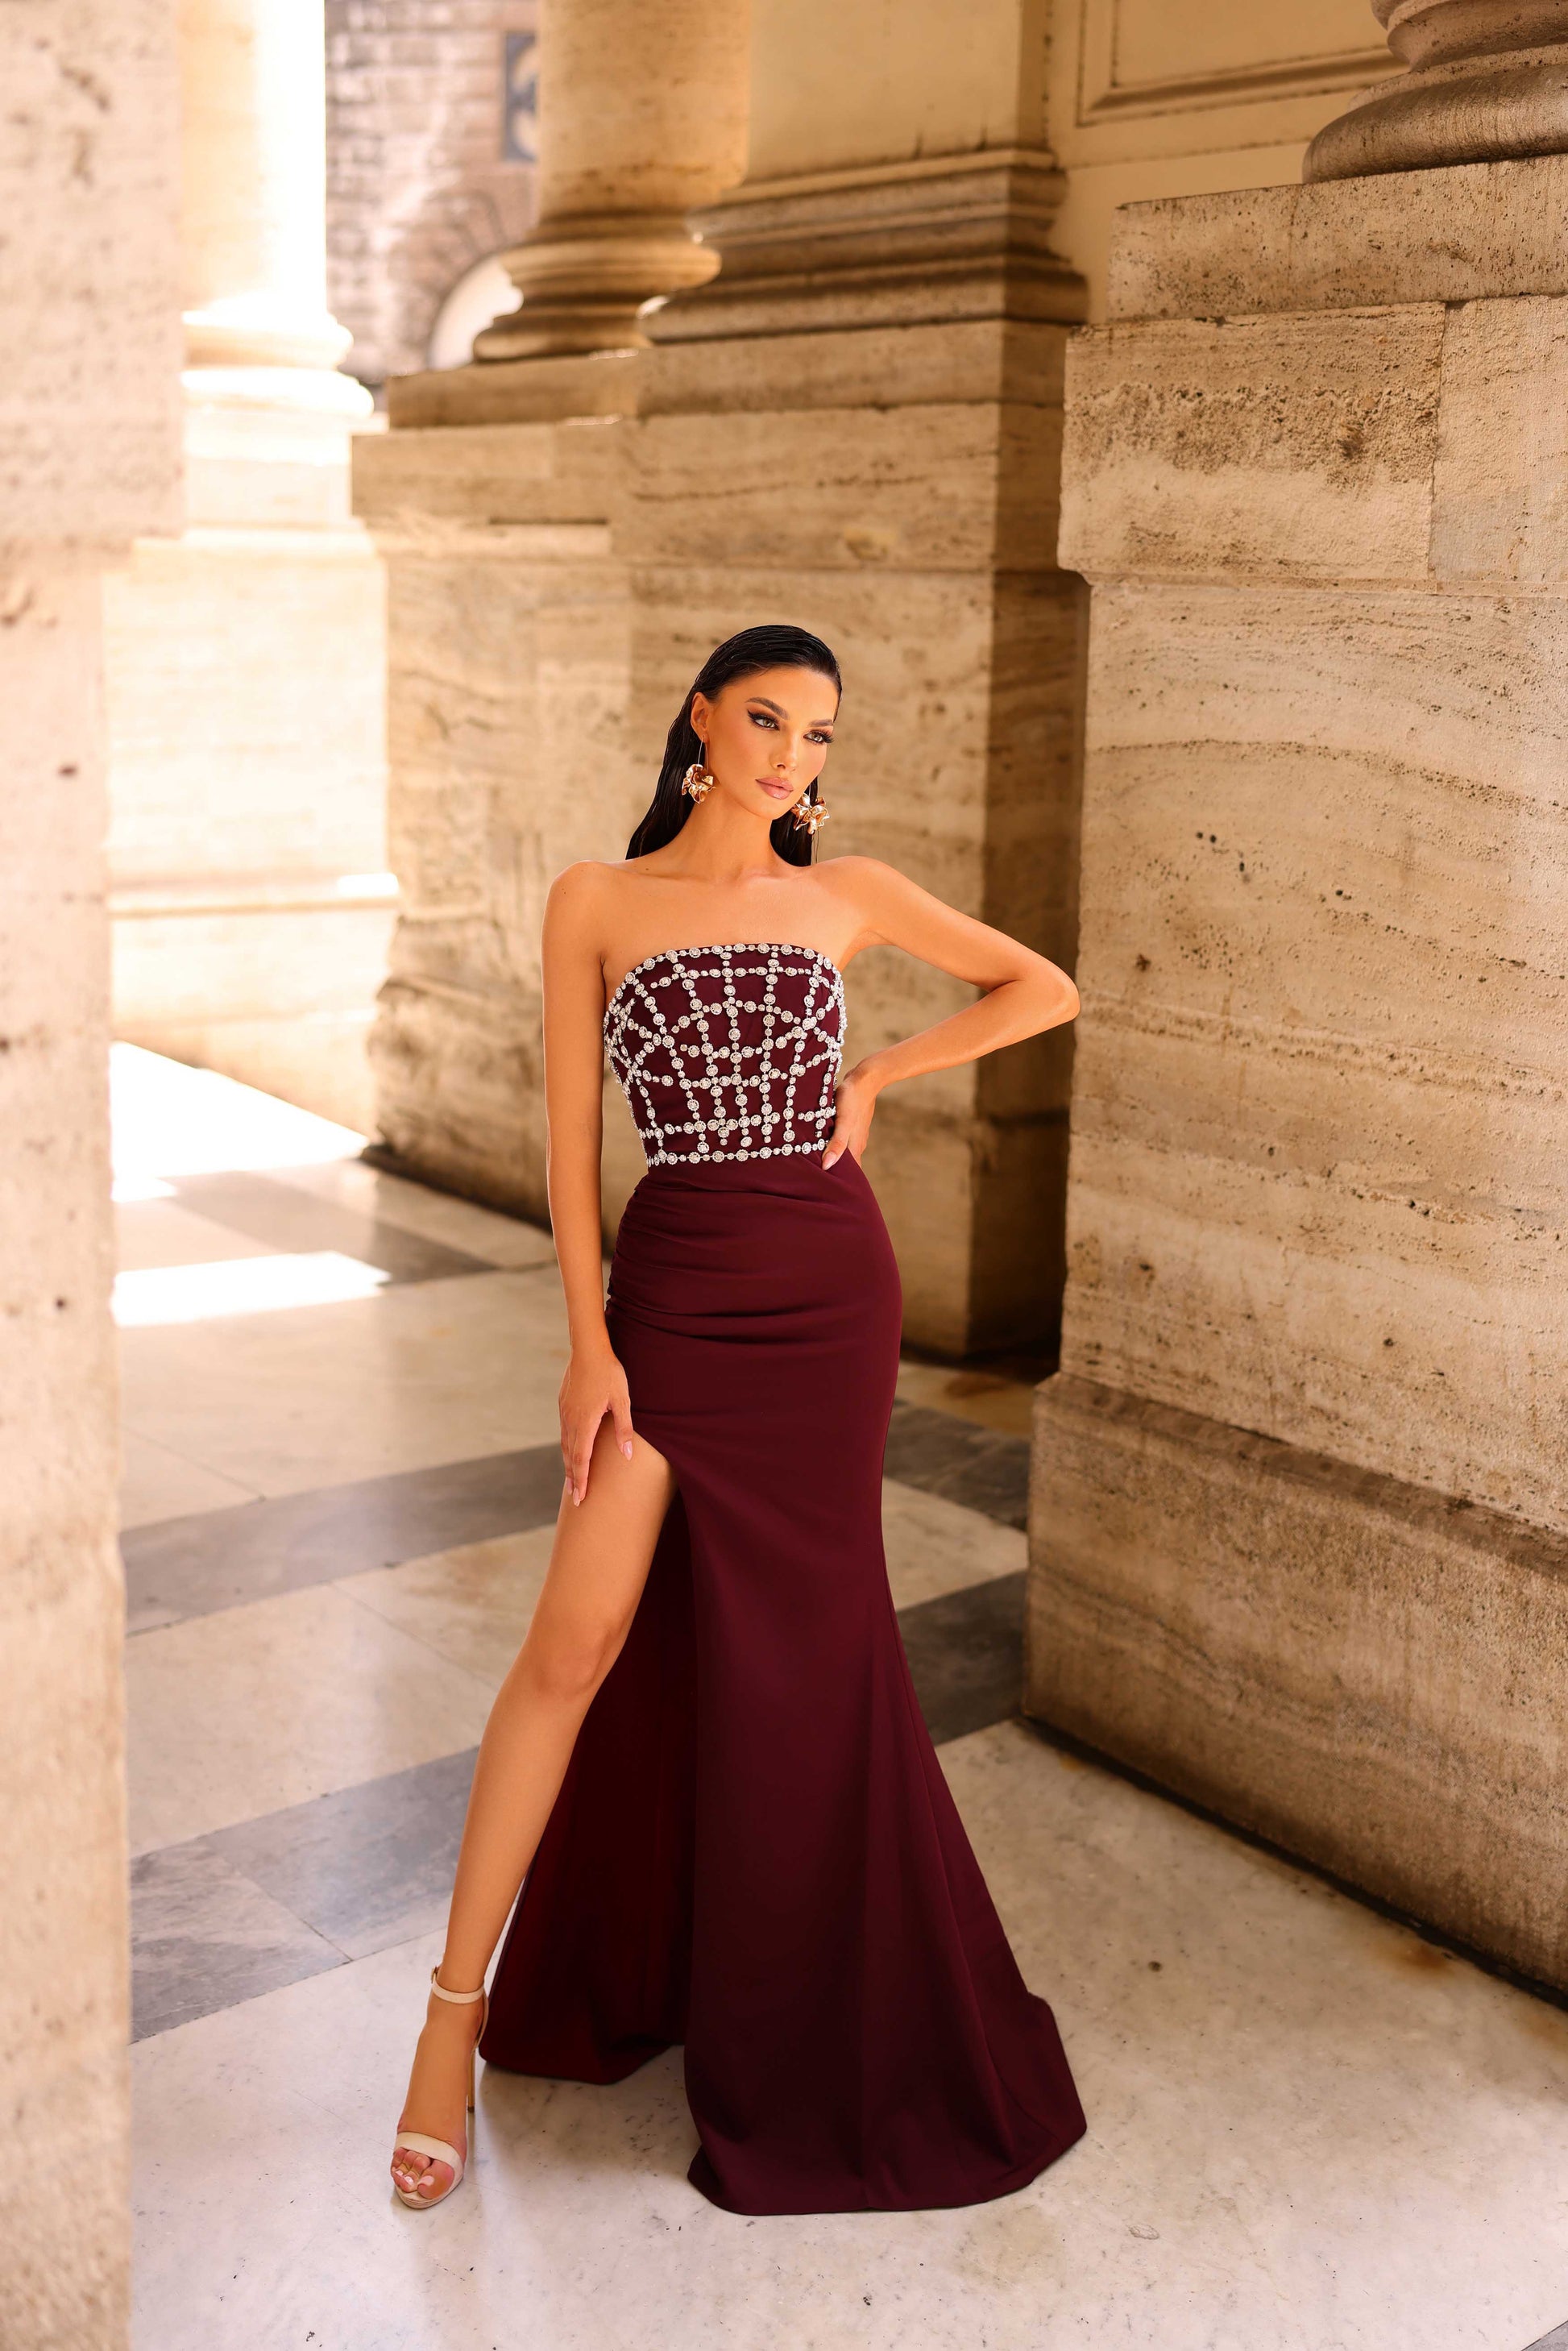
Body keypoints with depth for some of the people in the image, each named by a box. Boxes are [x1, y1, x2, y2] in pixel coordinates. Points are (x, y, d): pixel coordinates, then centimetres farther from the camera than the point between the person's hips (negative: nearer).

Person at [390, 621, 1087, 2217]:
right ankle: (458, 2004, 4)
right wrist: (589, 1341, -9)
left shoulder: (848, 896, 6)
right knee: (584, 1636, -8)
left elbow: (1043, 987, 15)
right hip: (674, 1287, -2)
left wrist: (875, 1076, 5)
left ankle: (777, 2011, 29)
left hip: (831, 1294, 2)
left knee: (792, 1646, 10)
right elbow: (572, 1134, -2)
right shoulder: (597, 902, 1)